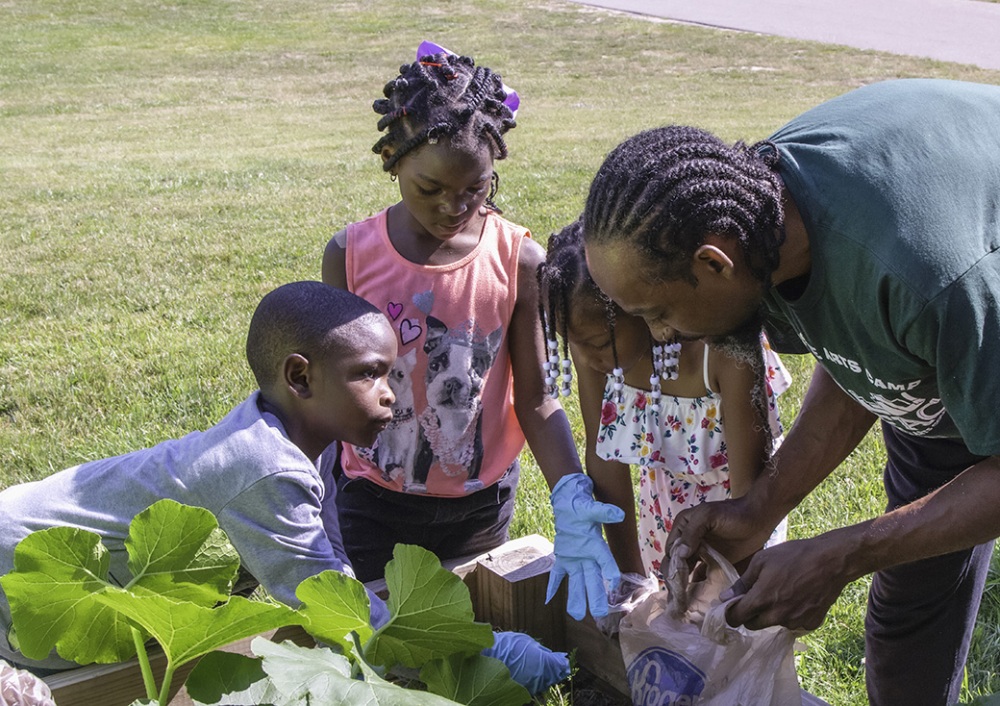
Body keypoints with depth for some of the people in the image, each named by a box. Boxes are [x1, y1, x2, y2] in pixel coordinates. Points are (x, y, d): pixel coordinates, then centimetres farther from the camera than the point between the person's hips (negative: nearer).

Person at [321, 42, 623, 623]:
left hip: (481, 505, 0)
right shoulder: (351, 255, -10)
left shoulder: (519, 259, -12)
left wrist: (571, 498, -24)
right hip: (372, 507, 0)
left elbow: (534, 400, -9)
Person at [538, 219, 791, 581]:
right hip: (663, 499, 4)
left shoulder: (724, 347, -36)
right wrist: (629, 574, -10)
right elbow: (604, 456, -12)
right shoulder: (592, 337, -22)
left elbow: (750, 486, -27)